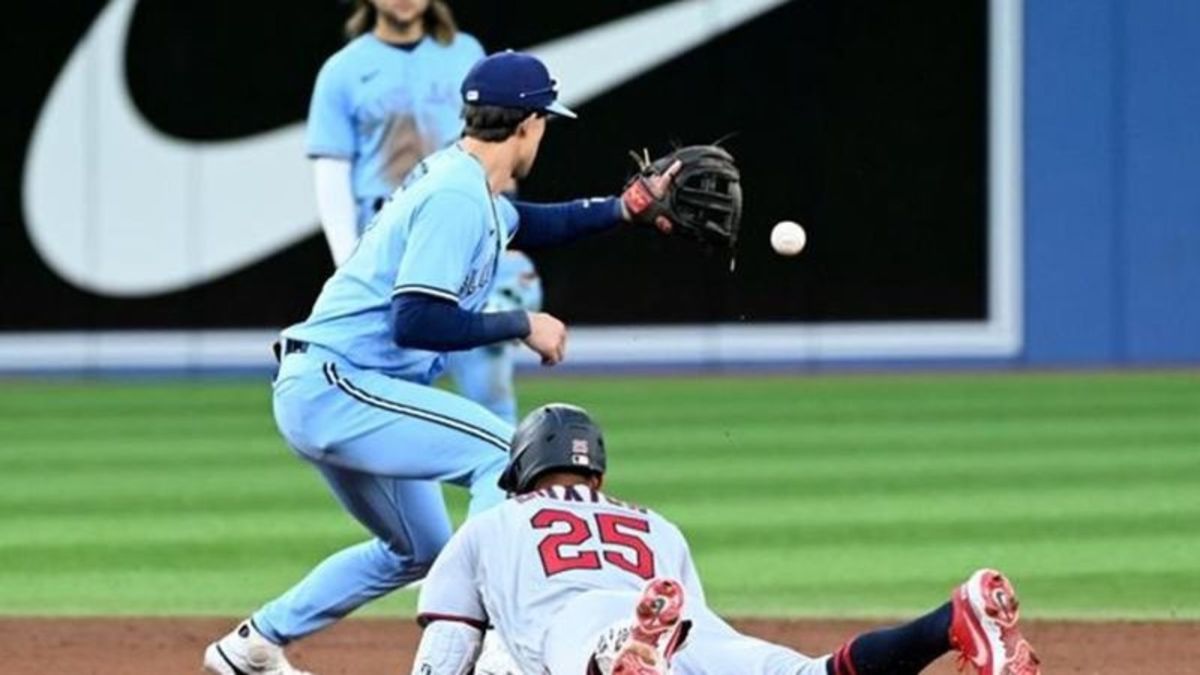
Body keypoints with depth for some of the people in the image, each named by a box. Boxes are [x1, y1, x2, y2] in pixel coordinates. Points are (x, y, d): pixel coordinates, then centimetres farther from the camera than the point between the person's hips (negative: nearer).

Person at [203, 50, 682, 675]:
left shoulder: (460, 180, 12)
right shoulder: (458, 197, -19)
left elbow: (528, 224, 30)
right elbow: (416, 322, -26)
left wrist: (626, 207, 16)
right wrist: (521, 325, -16)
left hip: (315, 394, 11)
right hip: (333, 386, -11)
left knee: (418, 551, 22)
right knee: (503, 453, -18)